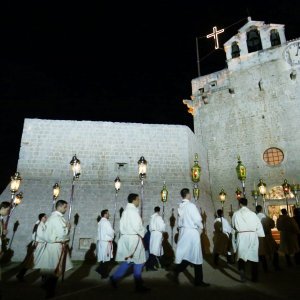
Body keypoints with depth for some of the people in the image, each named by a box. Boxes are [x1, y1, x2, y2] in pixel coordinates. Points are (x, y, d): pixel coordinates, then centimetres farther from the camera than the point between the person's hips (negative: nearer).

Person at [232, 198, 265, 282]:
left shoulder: (236, 214, -2)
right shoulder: (253, 214, 0)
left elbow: (233, 226, 6)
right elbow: (259, 226, 2)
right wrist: (261, 235, 11)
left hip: (241, 236, -2)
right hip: (252, 236, 2)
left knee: (241, 256, 4)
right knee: (253, 256, 13)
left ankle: (242, 275, -15)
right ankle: (255, 277, 22)